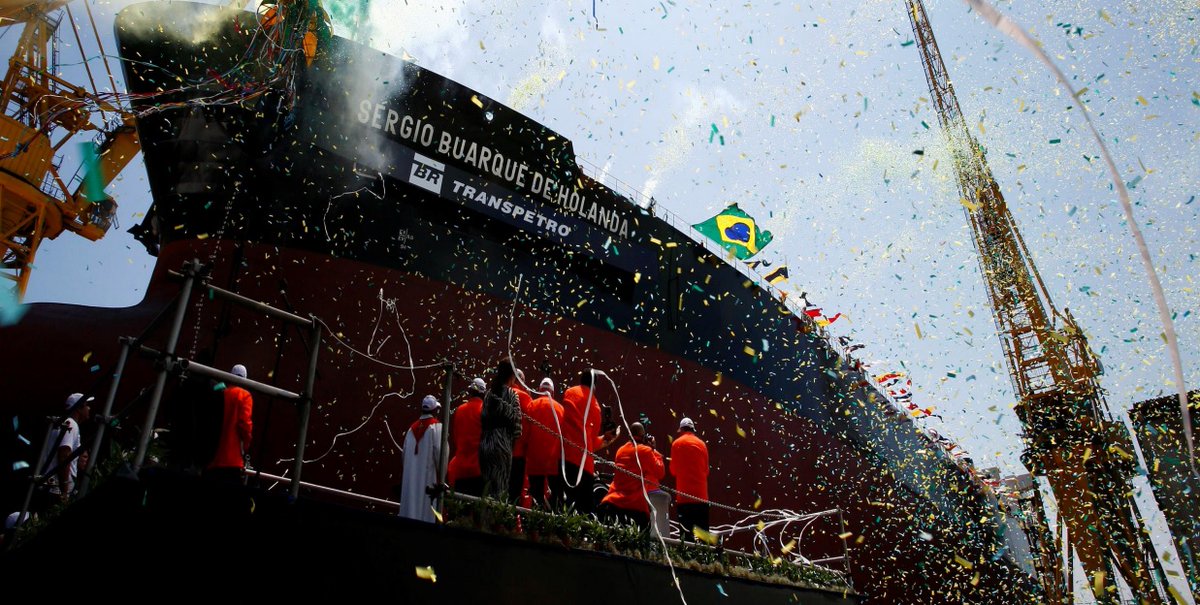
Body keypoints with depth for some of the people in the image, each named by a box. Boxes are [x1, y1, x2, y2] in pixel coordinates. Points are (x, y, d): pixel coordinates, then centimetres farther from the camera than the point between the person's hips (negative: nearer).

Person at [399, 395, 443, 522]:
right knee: (427, 508, -3)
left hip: (410, 478, 5)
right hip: (428, 477, -5)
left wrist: (408, 473, 18)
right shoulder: (436, 426, -7)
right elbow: (439, 452, -14)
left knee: (411, 504, 9)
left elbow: (405, 453, 10)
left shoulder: (412, 428, 9)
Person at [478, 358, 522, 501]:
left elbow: (484, 416, 10)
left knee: (487, 482, 10)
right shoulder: (511, 394, -5)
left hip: (485, 443, 5)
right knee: (501, 484, -1)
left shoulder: (489, 393, 9)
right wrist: (515, 436, 9)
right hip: (503, 443, -5)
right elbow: (515, 419, -6)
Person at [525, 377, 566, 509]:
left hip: (534, 458, 0)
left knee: (537, 495, 4)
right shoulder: (559, 408, 3)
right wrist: (561, 455, 9)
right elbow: (563, 433, 2)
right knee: (556, 494, 7)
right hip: (555, 459, 0)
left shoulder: (532, 405, 1)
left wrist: (525, 452, 7)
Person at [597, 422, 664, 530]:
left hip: (613, 501, 6)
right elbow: (660, 473, 0)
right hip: (636, 504, -6)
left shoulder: (621, 450, 15)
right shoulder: (646, 451, -4)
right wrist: (654, 450, 7)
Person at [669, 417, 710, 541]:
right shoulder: (702, 444, 8)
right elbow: (706, 470, 12)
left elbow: (674, 470, 2)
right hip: (701, 494, 3)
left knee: (686, 529, -4)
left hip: (685, 494, -3)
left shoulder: (677, 444, 0)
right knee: (703, 530, 7)